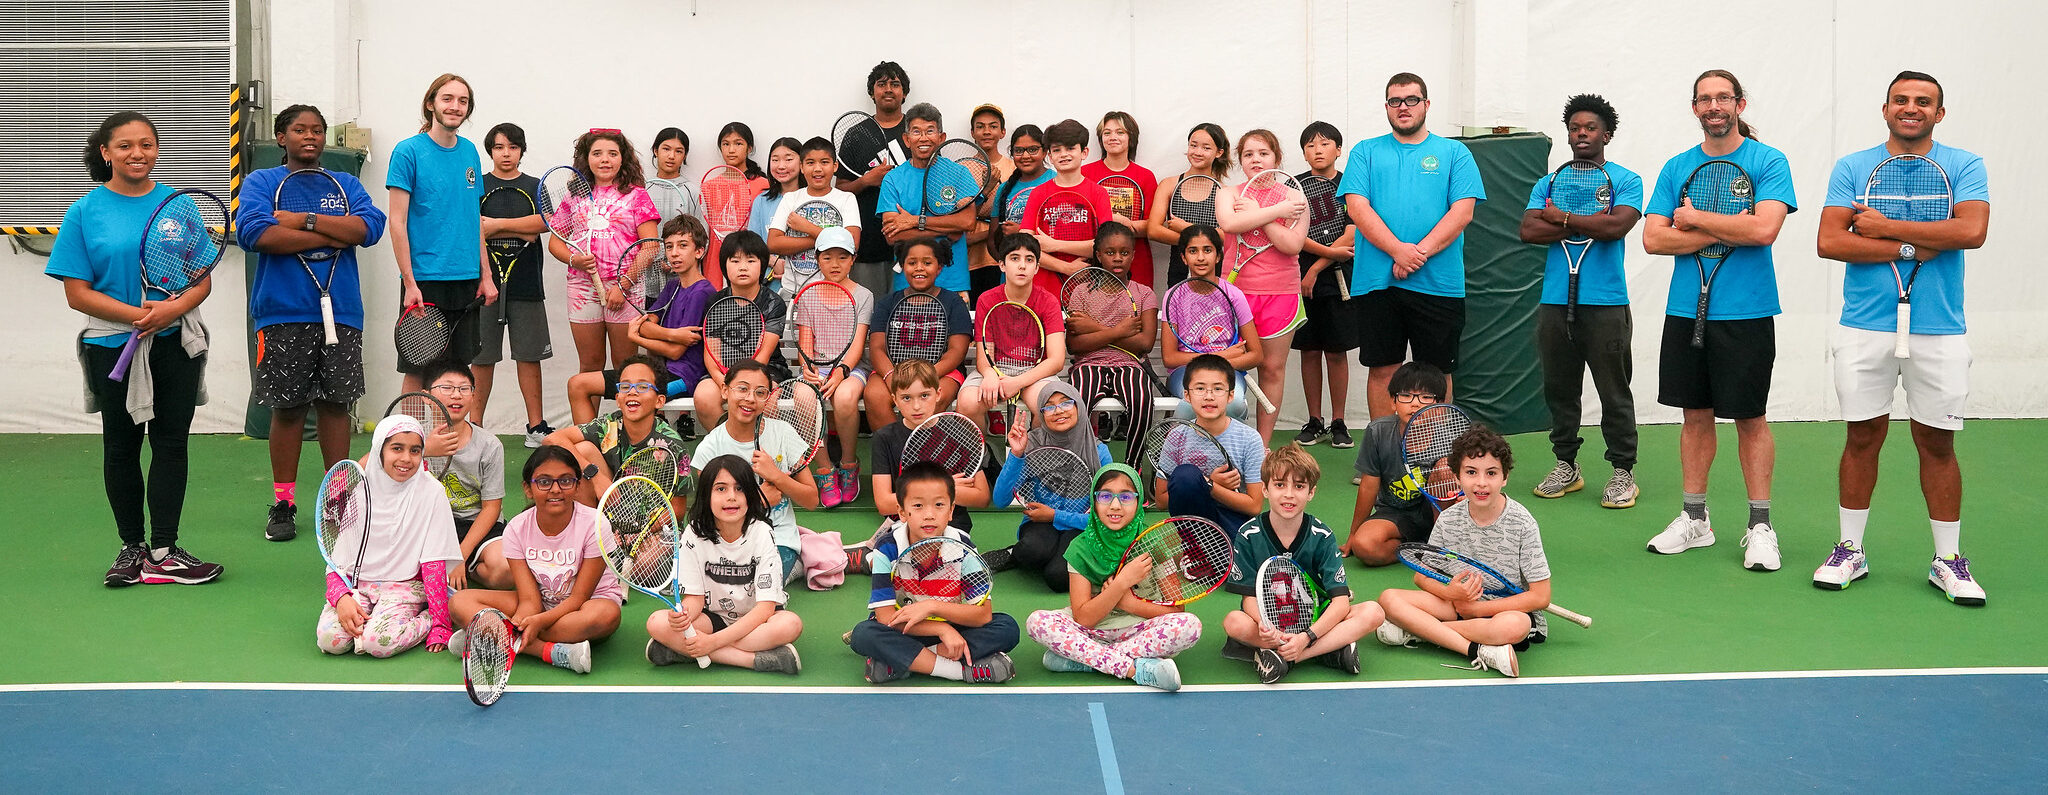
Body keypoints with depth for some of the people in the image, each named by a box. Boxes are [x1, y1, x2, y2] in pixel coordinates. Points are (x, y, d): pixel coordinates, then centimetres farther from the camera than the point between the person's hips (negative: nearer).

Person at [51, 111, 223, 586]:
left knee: (171, 441, 1)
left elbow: (203, 281, 4)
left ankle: (164, 551, 8)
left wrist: (174, 308, -17)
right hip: (112, 346, -1)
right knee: (121, 445, 9)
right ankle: (131, 547, 22)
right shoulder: (84, 213, -2)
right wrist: (138, 314, -19)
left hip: (175, 342, 1)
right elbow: (77, 293, -6)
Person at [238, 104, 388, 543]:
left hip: (340, 312, 2)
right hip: (282, 313, -2)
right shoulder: (261, 182, 6)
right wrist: (331, 236, -11)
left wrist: (304, 220, -11)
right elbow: (253, 231, -14)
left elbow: (370, 226, -4)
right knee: (287, 408, 0)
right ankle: (283, 503, 9)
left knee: (335, 404, 6)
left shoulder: (346, 184, 14)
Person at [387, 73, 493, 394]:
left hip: (466, 282, 5)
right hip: (425, 281, -5)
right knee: (418, 371, -1)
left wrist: (485, 276, 11)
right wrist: (410, 283, -14)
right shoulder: (409, 151, -6)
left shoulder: (470, 152, 11)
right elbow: (397, 223, -8)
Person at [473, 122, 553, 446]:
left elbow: (546, 221, -8)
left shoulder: (535, 187, 11)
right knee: (482, 358, 2)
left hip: (526, 283, 1)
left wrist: (497, 224, -12)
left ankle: (536, 425, 7)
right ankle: (473, 426, 8)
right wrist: (521, 231, -8)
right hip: (485, 281, -1)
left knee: (529, 356, 2)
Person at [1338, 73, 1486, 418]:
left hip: (1438, 283, 0)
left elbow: (1463, 210, -1)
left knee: (1437, 372, 3)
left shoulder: (1454, 153, 10)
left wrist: (1421, 252, -14)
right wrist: (1398, 250, -15)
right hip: (1376, 282, 1)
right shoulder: (1366, 152, 12)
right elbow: (1357, 207, -2)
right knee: (1381, 369, 4)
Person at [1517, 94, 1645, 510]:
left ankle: (1622, 472, 5)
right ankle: (1566, 466, 19)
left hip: (1606, 303, -4)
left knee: (1614, 392, -2)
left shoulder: (1626, 181, 3)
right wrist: (1587, 223, -8)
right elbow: (1528, 230, -2)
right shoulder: (1548, 183, 14)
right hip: (1555, 300, 4)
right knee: (1559, 389, 9)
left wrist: (1561, 217, -5)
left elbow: (1616, 226, -15)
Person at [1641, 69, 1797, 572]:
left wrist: (1693, 218, -9)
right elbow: (1653, 238, -1)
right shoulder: (1676, 168, 8)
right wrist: (1724, 231, -11)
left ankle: (1760, 525, 10)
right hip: (1685, 309, 4)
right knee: (1696, 412, 10)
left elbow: (1764, 229, -18)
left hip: (1745, 312, -4)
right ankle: (1694, 519, 20)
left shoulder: (1768, 162, -4)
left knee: (1749, 417, 2)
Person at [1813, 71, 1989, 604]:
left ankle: (1948, 560, 15)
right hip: (1864, 328, 1)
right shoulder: (1851, 169, 5)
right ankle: (1850, 551, 17)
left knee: (1937, 444, 5)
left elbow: (1972, 230, -14)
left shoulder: (1964, 167, 4)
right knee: (1863, 437, 6)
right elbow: (1829, 242, -7)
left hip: (1939, 331, 0)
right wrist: (1910, 248, -13)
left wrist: (1884, 226, -12)